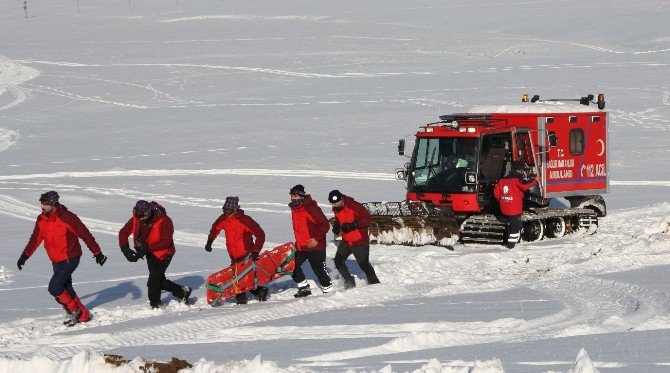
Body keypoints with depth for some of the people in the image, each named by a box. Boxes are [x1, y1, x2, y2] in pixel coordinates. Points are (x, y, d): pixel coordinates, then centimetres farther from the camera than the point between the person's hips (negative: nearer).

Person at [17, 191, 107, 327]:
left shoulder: (67, 218, -19)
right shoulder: (41, 220, 1)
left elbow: (86, 235, -12)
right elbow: (35, 239, 14)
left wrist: (98, 253, -8)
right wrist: (24, 256, 12)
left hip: (70, 259, -7)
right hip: (56, 261, 7)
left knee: (54, 287, -15)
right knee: (66, 289, 9)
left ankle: (74, 310, 3)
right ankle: (83, 315, 22)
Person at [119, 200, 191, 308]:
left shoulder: (164, 221, -26)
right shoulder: (136, 219, -10)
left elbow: (166, 242, -26)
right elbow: (123, 233, -5)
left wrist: (147, 249, -32)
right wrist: (125, 249, -22)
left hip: (163, 253, -7)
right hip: (151, 253, 7)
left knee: (153, 282, -10)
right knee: (160, 281, 12)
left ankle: (155, 306, 5)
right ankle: (182, 292, 28)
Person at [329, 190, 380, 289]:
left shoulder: (353, 206, -22)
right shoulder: (336, 209, 1)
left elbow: (368, 218, -22)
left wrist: (353, 225, -30)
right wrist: (336, 225, -1)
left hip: (360, 241, -7)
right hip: (346, 241, 7)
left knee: (364, 264, -1)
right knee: (338, 261, 1)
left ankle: (375, 283, 15)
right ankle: (349, 281, 16)